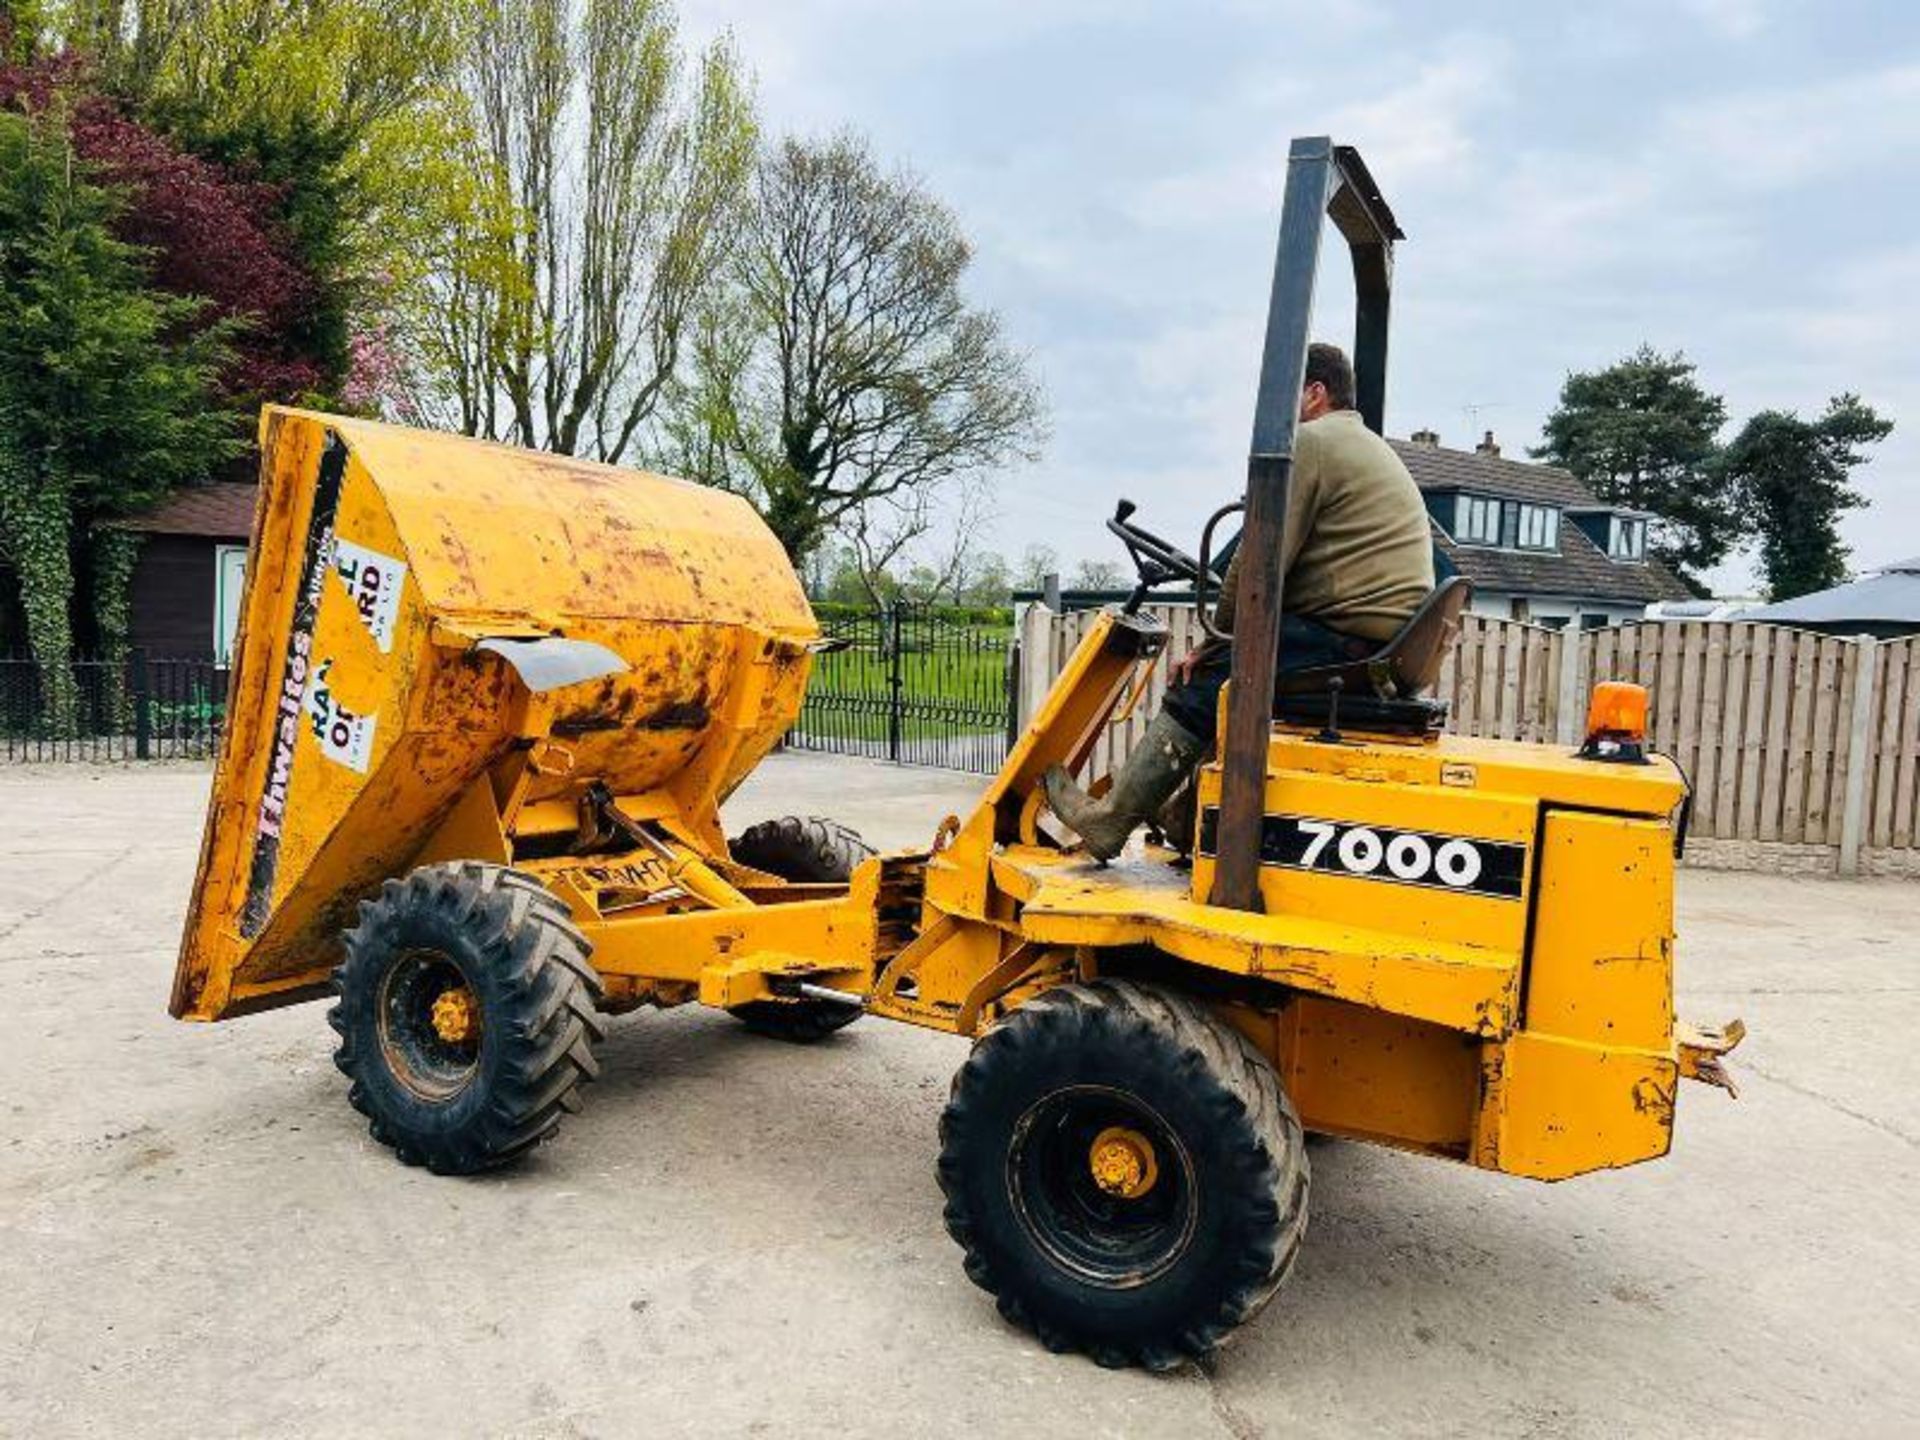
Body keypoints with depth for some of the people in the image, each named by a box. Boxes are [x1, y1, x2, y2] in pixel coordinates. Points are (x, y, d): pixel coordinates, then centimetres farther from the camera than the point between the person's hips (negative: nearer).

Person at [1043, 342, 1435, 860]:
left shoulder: (1309, 443, -5)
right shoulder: (1371, 447, 28)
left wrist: (1214, 641, 1)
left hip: (1349, 638, -10)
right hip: (1396, 646, 10)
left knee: (1200, 686, -7)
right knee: (1231, 670, 16)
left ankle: (1110, 818, -2)